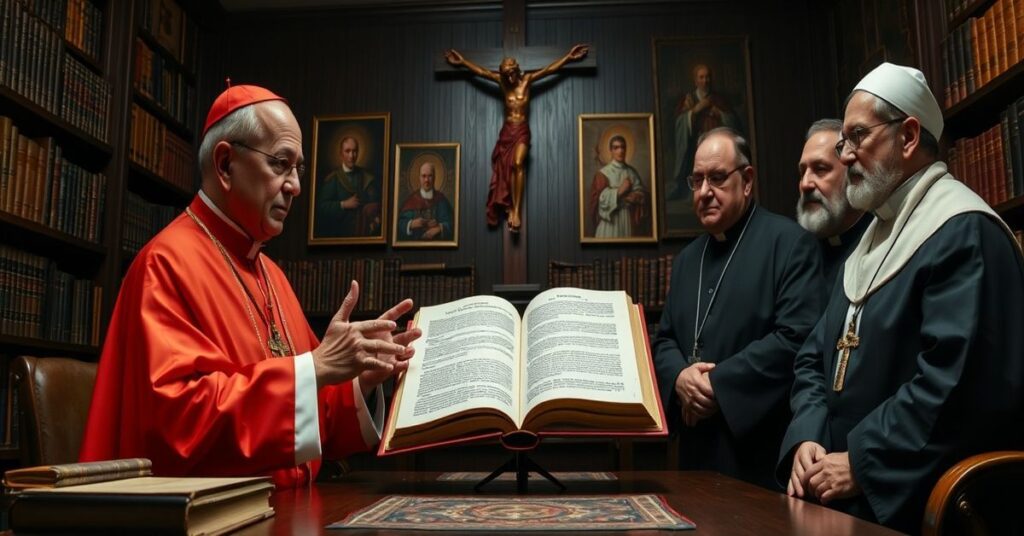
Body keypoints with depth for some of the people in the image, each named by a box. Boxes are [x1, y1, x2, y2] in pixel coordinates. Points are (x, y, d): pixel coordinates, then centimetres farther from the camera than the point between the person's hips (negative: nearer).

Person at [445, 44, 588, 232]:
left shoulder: (527, 79, 2)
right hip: (507, 129, 3)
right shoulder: (501, 81, 7)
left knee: (518, 163, -24)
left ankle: (516, 210, -26)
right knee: (508, 168, -7)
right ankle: (512, 209, -4)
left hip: (522, 130, -3)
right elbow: (480, 71, 15)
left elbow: (549, 69, 4)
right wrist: (462, 61, 19)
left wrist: (568, 57, 2)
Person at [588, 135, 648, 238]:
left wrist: (633, 197, -11)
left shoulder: (632, 172, 9)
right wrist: (619, 191, -15)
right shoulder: (604, 173, -4)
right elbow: (600, 199, -10)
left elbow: (642, 193, 9)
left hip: (629, 219, 4)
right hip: (610, 221, -4)